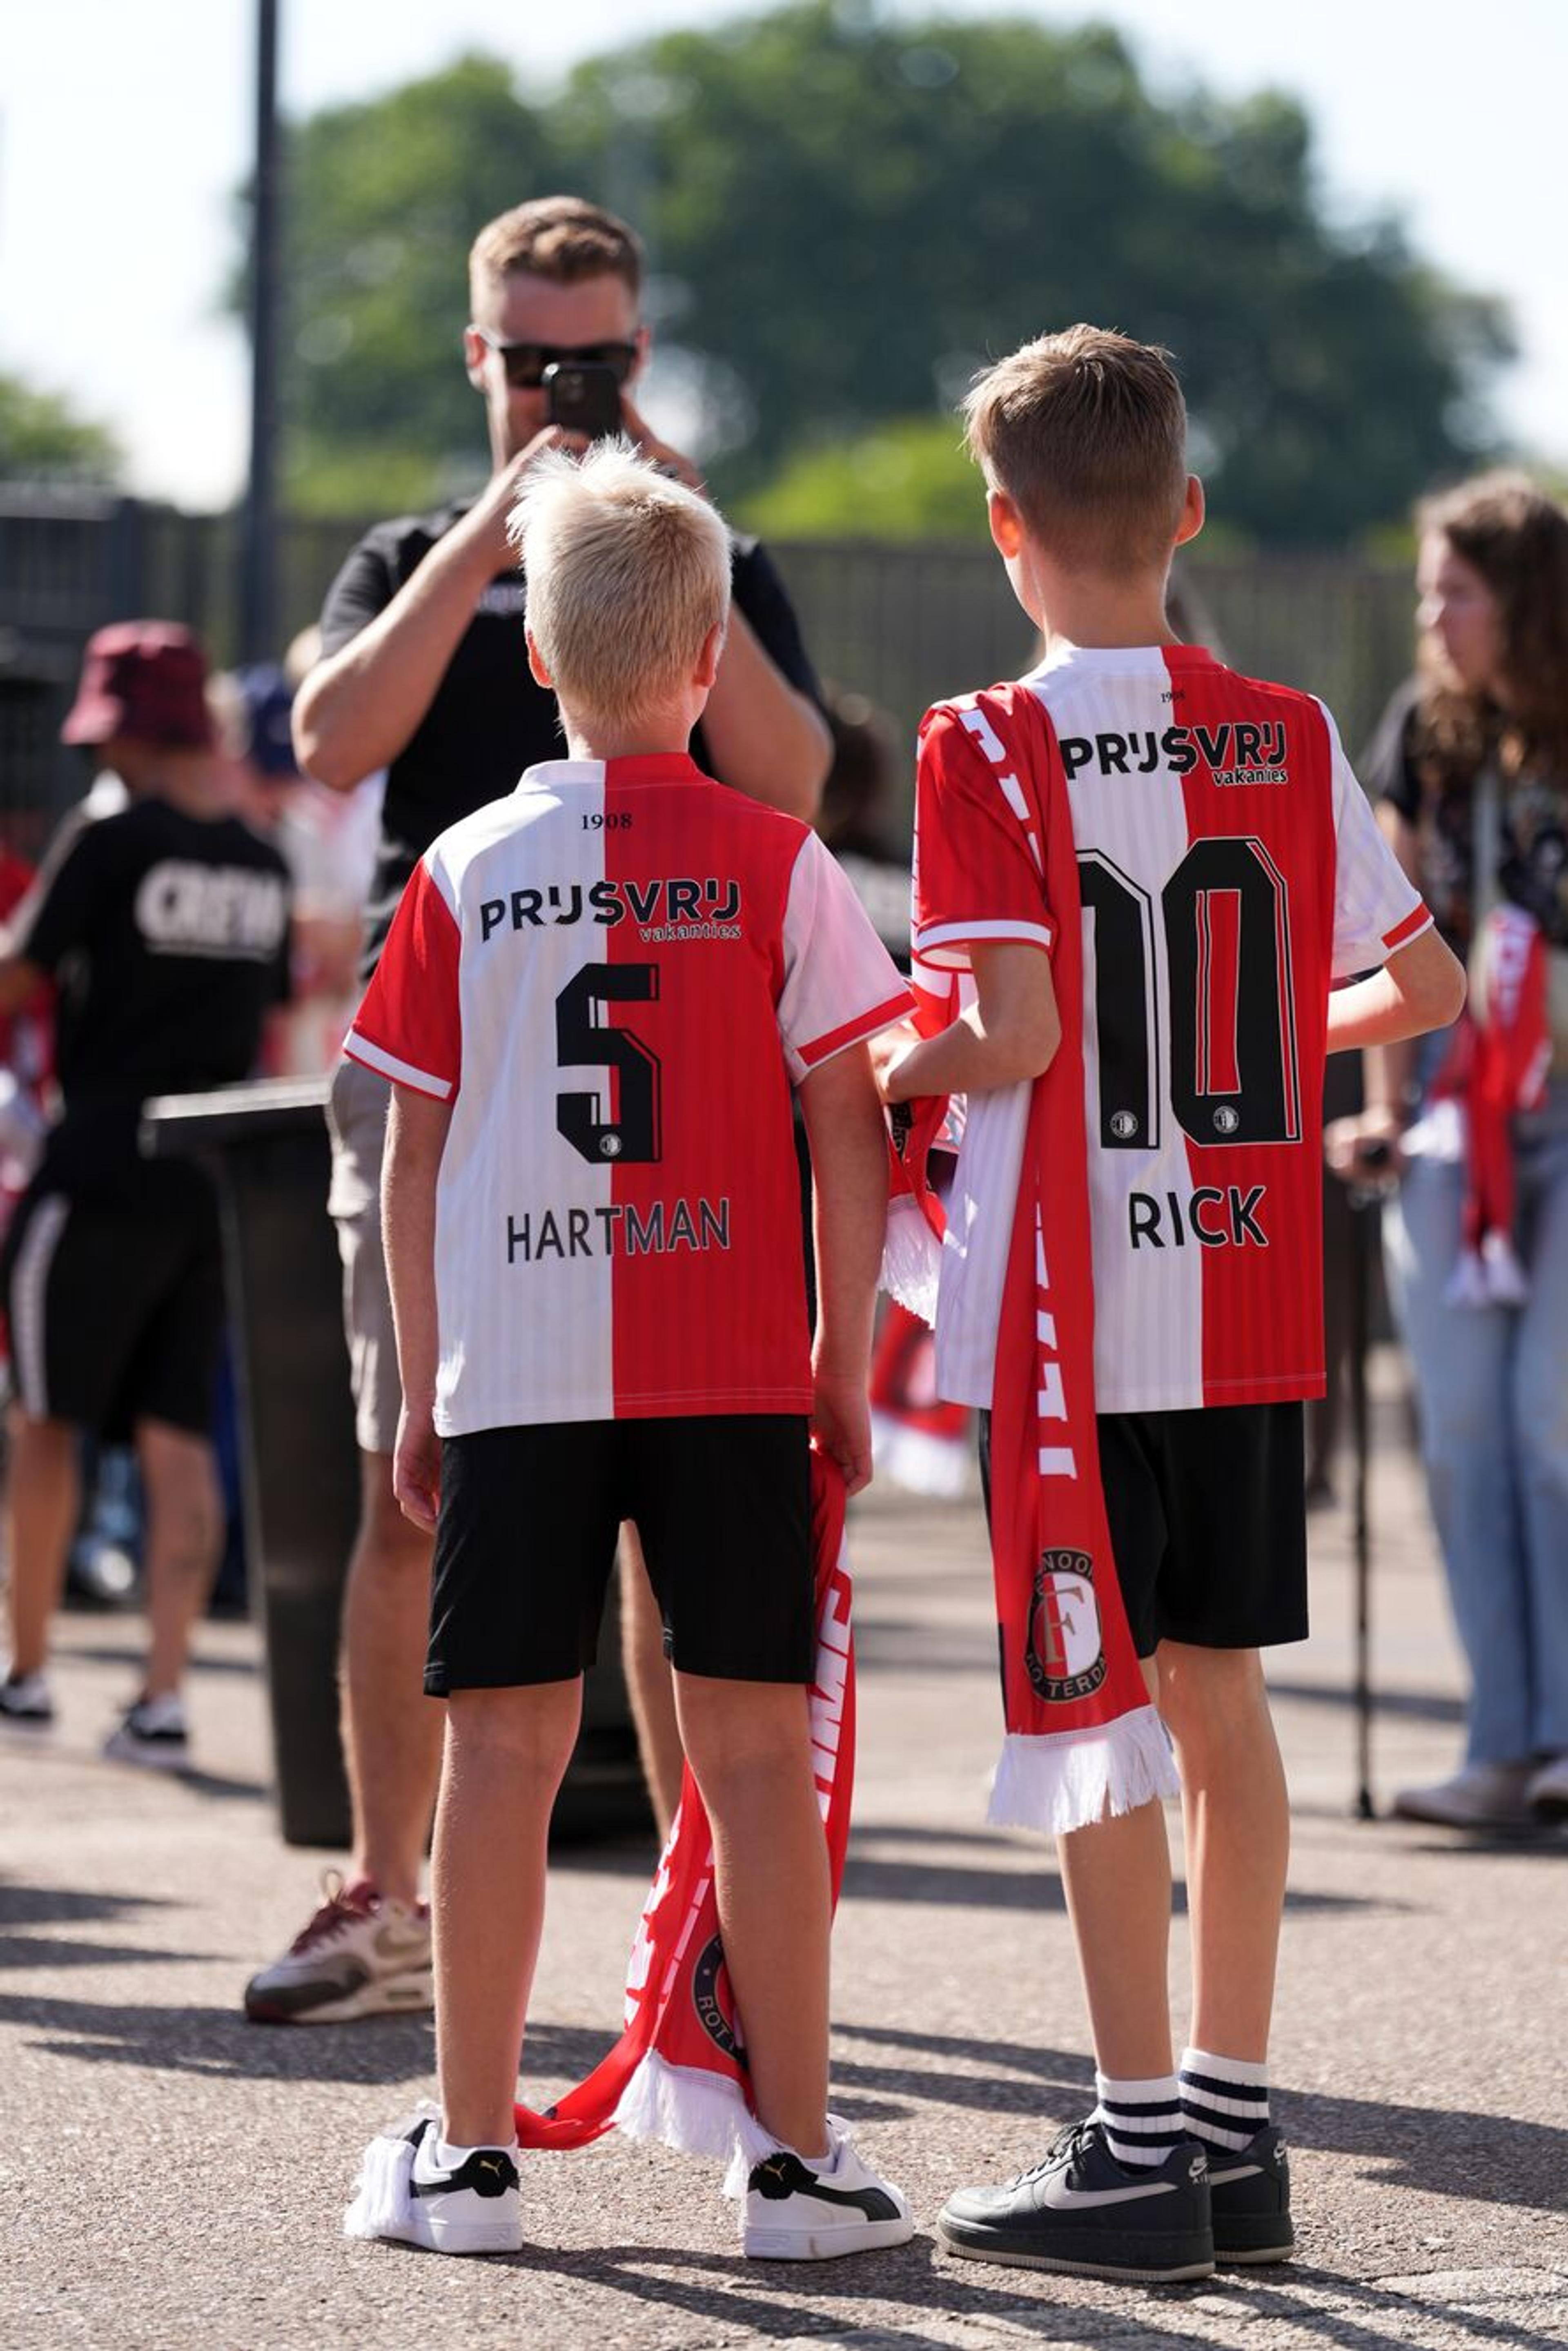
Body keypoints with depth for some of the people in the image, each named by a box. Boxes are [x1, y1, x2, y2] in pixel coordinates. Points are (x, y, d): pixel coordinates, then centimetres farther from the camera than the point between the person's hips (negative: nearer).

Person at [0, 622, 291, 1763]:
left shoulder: (111, 845, -10)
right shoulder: (265, 868, 7)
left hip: (104, 1166, -5)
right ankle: (165, 1693, -4)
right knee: (180, 1433, 4)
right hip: (216, 1184, 5)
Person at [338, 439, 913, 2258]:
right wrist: (844, 1362, 7)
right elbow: (849, 1135, -1)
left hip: (514, 1372, 1)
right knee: (752, 1745, 2)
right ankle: (799, 2157, 4)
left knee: (505, 1745, 4)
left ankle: (472, 2151, 7)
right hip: (733, 1372, -1)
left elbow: (415, 1159, 6)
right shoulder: (774, 863, 0)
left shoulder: (466, 873, 3)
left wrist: (424, 1391, 13)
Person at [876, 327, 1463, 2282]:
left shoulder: (989, 752, -11)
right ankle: (1233, 2125, 17)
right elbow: (1427, 985, 9)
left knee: (1099, 1709, 0)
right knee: (1216, 1690, 13)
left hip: (1071, 1305, -5)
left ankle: (1140, 2151, 2)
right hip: (1251, 1299, 5)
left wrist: (891, 1070, -1)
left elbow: (1016, 1032, -20)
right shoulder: (1289, 741, 4)